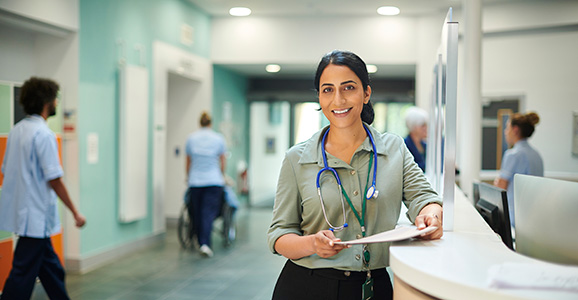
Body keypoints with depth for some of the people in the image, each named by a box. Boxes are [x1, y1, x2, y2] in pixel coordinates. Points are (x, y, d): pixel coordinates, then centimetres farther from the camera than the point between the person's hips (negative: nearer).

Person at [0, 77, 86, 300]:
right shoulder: (44, 134, -17)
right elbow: (54, 179, -19)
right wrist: (75, 213, -12)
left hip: (20, 212, 9)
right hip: (36, 216, -9)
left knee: (51, 269, 18)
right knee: (23, 274, -2)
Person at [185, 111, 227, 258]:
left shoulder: (191, 138, 5)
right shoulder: (218, 138, 1)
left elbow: (188, 162, 13)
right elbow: (222, 161, 9)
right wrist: (222, 176, 26)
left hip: (195, 181, 2)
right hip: (213, 181, -1)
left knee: (196, 213, 11)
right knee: (209, 212, -6)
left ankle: (201, 242, 18)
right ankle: (205, 243, -18)